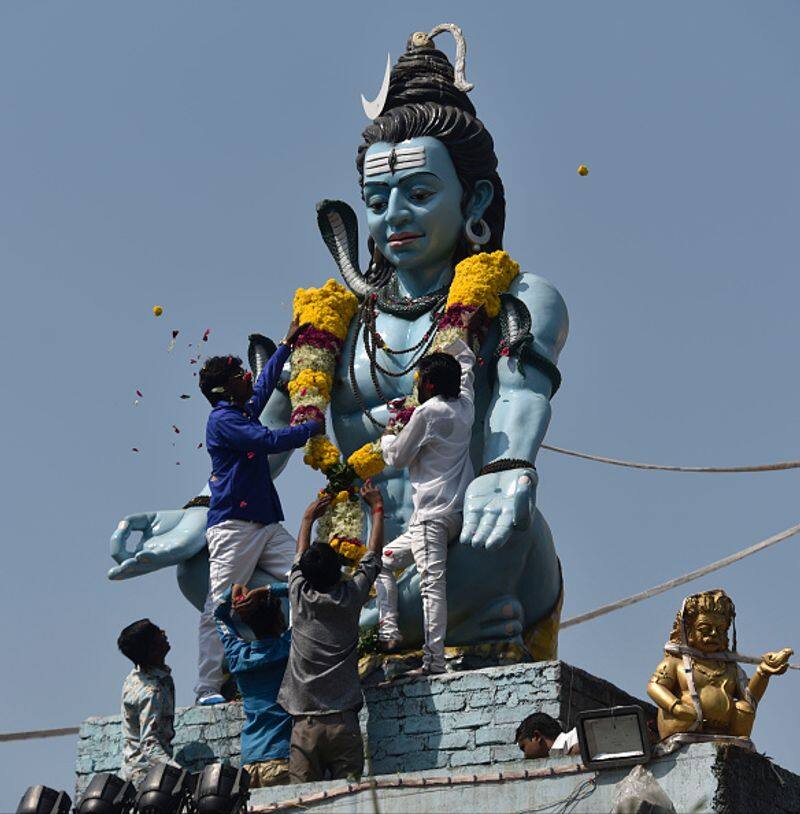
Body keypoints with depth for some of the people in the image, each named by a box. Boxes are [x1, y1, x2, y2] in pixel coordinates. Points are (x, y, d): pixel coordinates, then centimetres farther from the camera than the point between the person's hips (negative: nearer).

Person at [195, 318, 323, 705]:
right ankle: (208, 688, -11)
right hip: (233, 524, -9)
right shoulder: (222, 420, -7)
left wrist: (287, 343, 47)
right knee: (219, 606, -10)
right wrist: (312, 427, -2)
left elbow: (265, 383, 39)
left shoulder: (246, 412, 20)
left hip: (266, 524, 9)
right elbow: (270, 440, -16)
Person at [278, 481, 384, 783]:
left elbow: (300, 558, 26)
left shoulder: (299, 596, 4)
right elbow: (373, 555, 18)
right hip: (343, 722, -1)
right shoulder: (350, 597, 2)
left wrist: (309, 517, 42)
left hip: (304, 726, 1)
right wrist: (377, 508, 32)